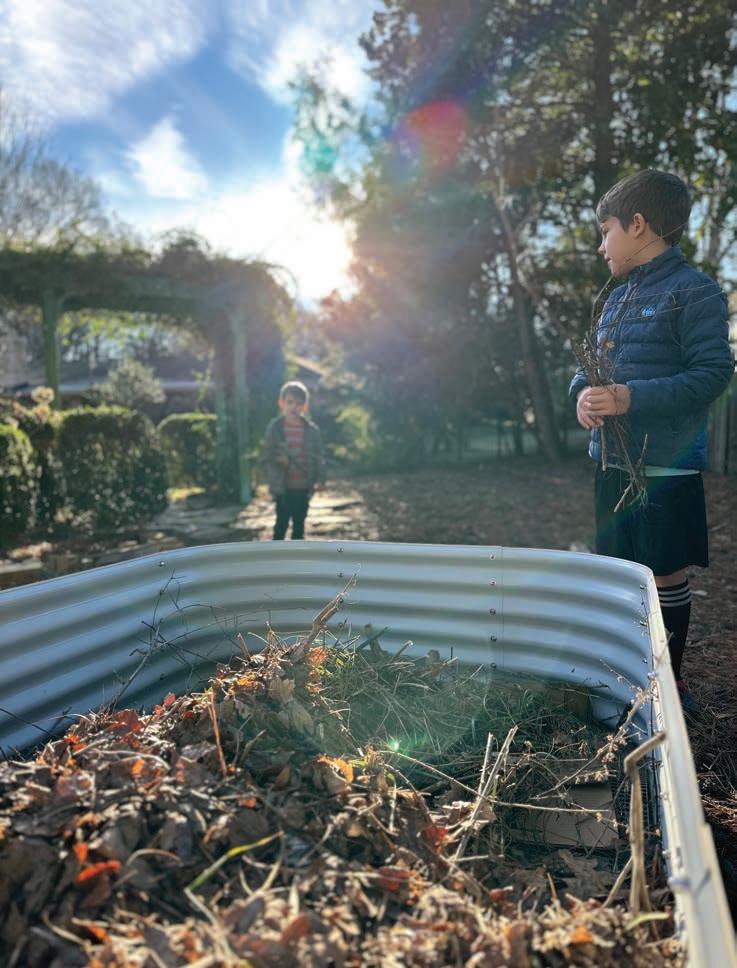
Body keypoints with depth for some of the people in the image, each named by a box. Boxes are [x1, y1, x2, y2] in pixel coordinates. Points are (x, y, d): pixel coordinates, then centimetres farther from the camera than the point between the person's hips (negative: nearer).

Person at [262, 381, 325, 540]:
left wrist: (320, 479, -9)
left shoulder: (312, 430, -1)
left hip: (303, 487, 2)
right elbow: (267, 456, -3)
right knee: (281, 523, 6)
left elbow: (318, 456, 2)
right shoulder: (275, 427, -6)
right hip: (283, 486, -2)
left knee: (299, 524, 14)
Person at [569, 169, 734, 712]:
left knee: (667, 577, 3)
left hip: (667, 466, -7)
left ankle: (671, 681, 22)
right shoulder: (619, 299, 15)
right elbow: (591, 367, 16)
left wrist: (632, 398, -25)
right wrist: (584, 392, -7)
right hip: (612, 461, 7)